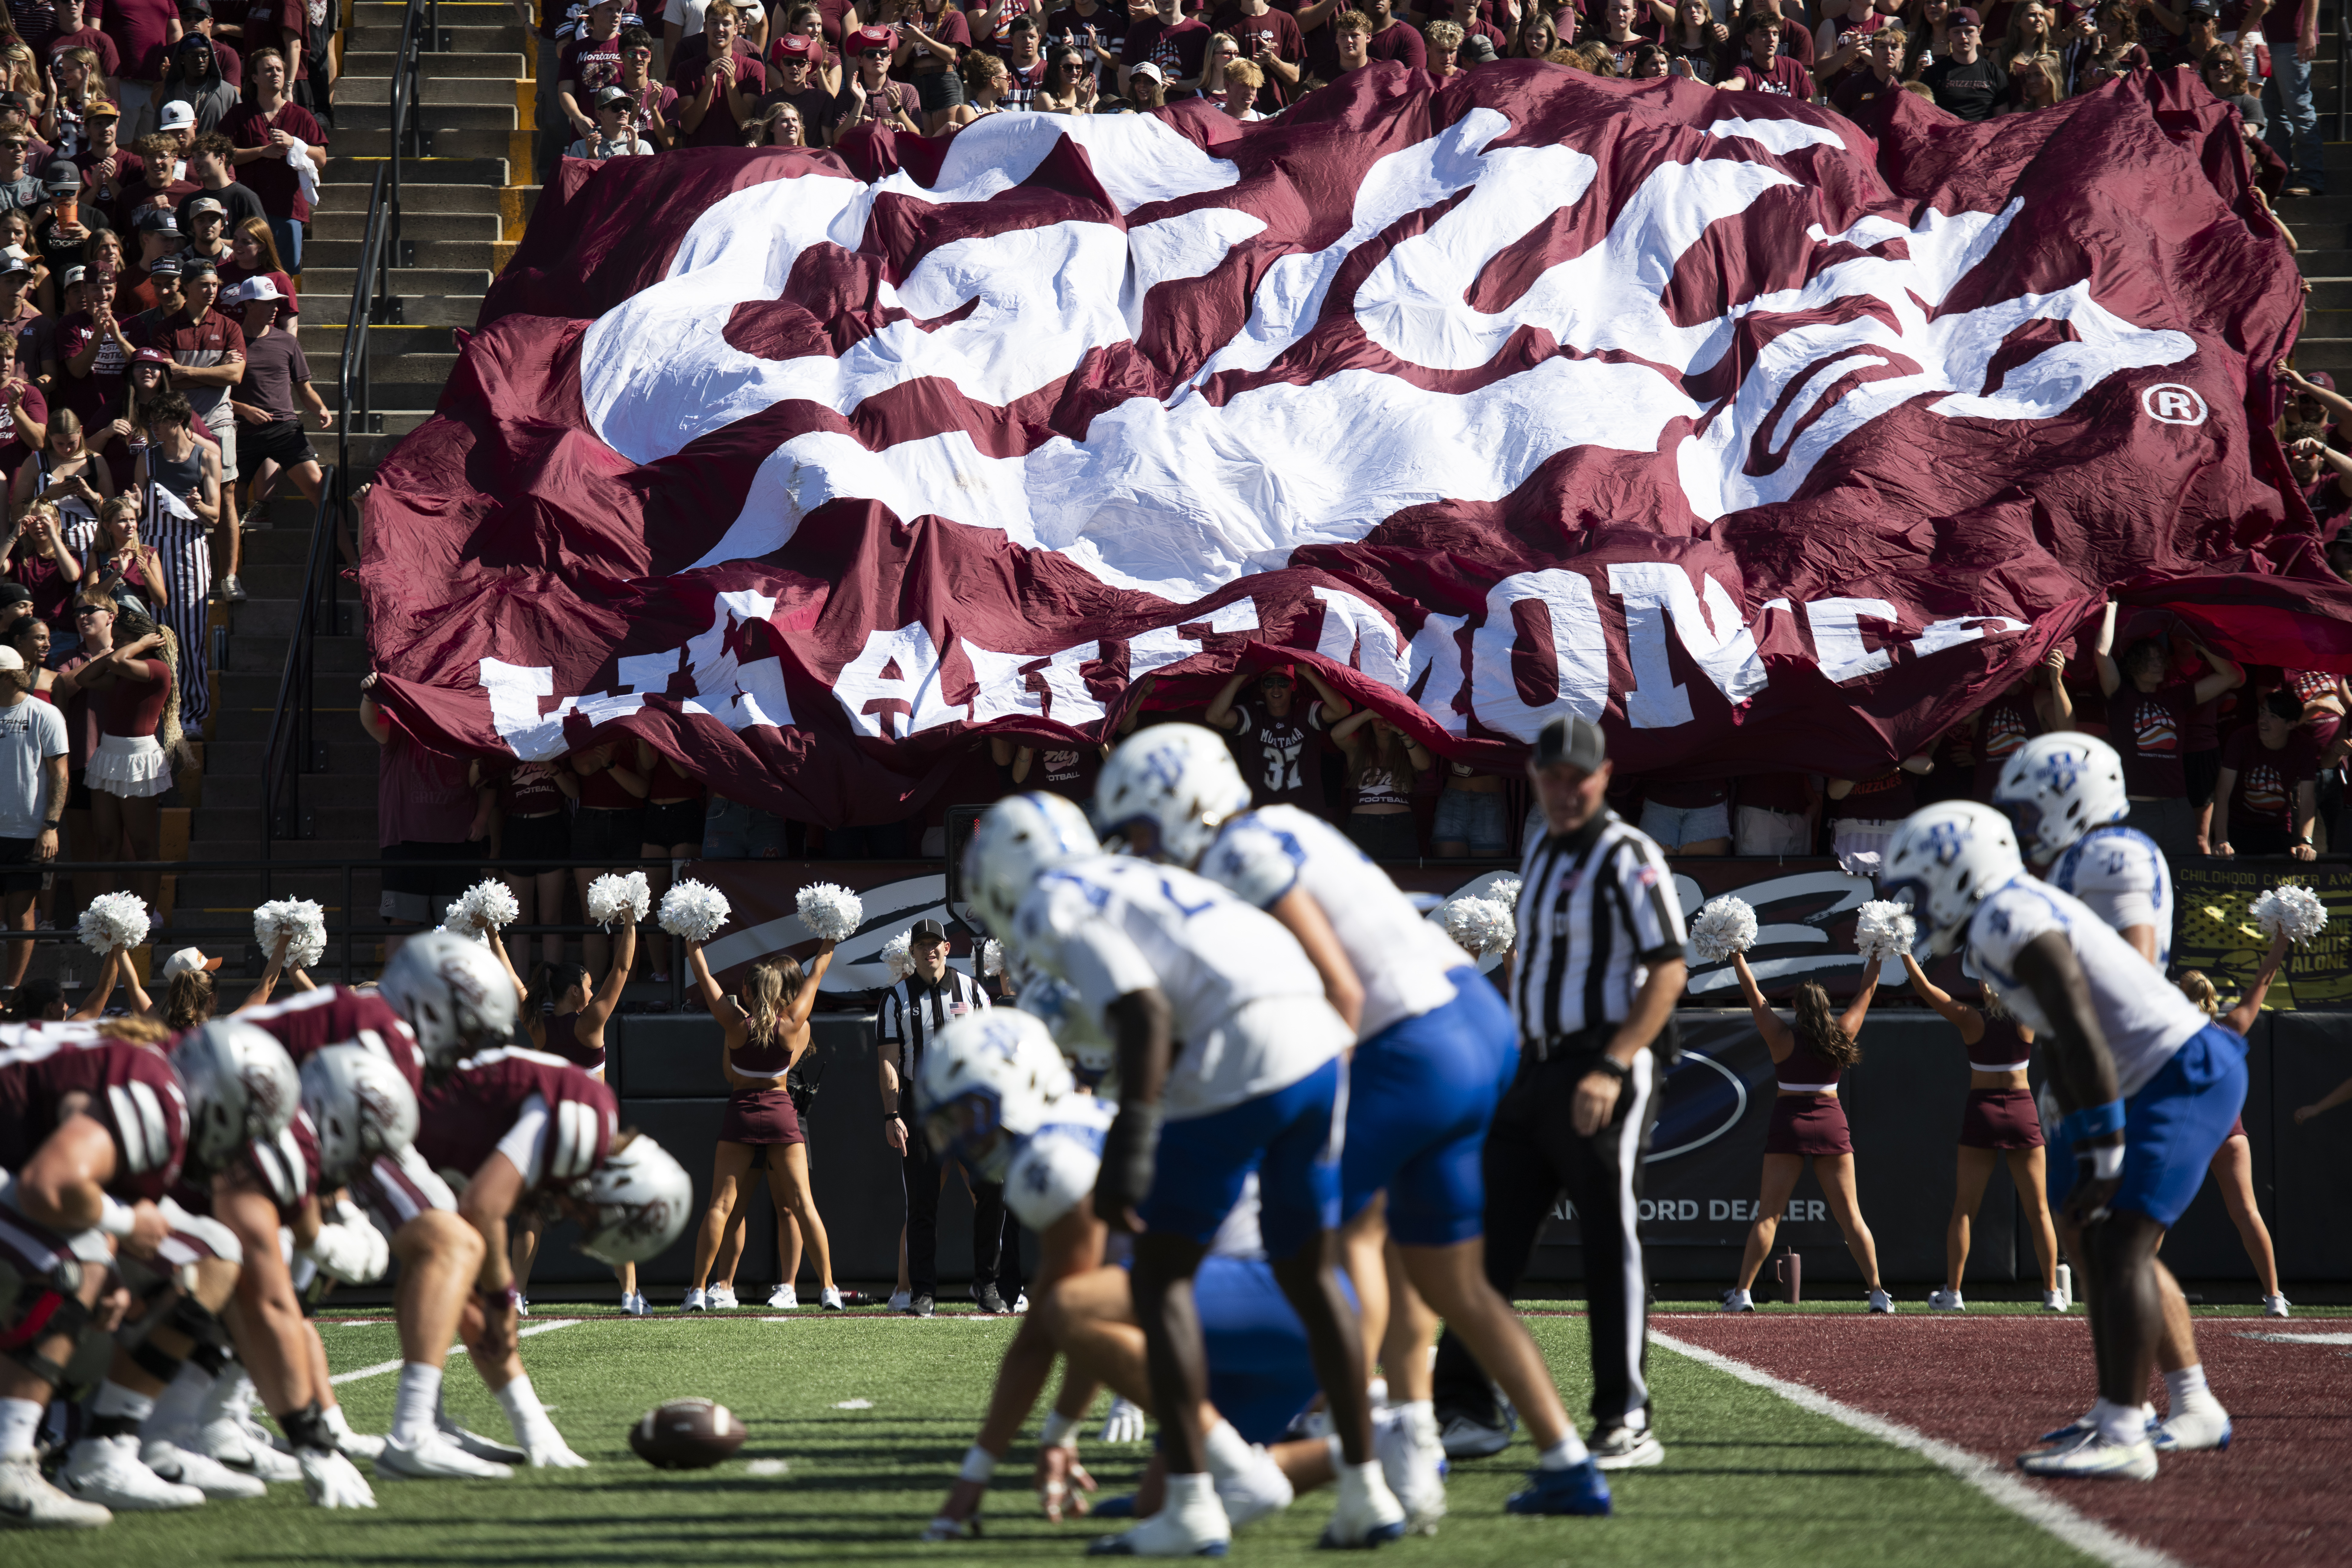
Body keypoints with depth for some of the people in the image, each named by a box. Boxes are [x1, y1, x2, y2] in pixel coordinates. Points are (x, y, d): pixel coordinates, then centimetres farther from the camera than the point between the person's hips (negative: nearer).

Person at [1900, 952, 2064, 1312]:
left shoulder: (1970, 1020, -7)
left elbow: (1924, 986, -6)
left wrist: (1904, 951, 2)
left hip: (1981, 1112, 0)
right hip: (2023, 1113, 0)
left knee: (1964, 1210, 6)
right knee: (2038, 1211, 5)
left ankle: (1953, 1292, 1)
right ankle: (2052, 1293, 2)